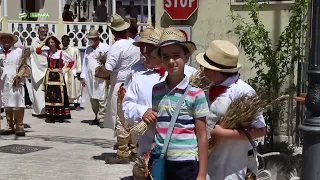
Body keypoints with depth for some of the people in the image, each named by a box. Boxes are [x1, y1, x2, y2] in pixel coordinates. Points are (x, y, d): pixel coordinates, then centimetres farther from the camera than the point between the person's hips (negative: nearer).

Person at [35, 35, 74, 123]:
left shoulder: (62, 53, -2)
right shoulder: (47, 53, 7)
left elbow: (71, 61, 4)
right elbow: (37, 50, -6)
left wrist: (65, 70, -4)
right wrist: (44, 41, -2)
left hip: (58, 76, -3)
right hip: (49, 76, 3)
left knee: (59, 96, -2)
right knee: (49, 96, 1)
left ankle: (60, 116, 3)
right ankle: (50, 116, 5)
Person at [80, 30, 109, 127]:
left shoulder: (105, 48, -2)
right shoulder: (88, 49, 17)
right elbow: (84, 63, 18)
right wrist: (83, 77, 14)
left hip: (101, 78, -6)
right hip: (90, 78, 6)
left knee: (102, 98, -9)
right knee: (93, 99, 9)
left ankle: (101, 118, -6)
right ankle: (97, 117, 20)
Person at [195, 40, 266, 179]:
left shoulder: (243, 92, -18)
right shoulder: (213, 89, 4)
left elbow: (260, 130, -17)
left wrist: (223, 134, -20)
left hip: (230, 169, -7)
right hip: (208, 164, 7)